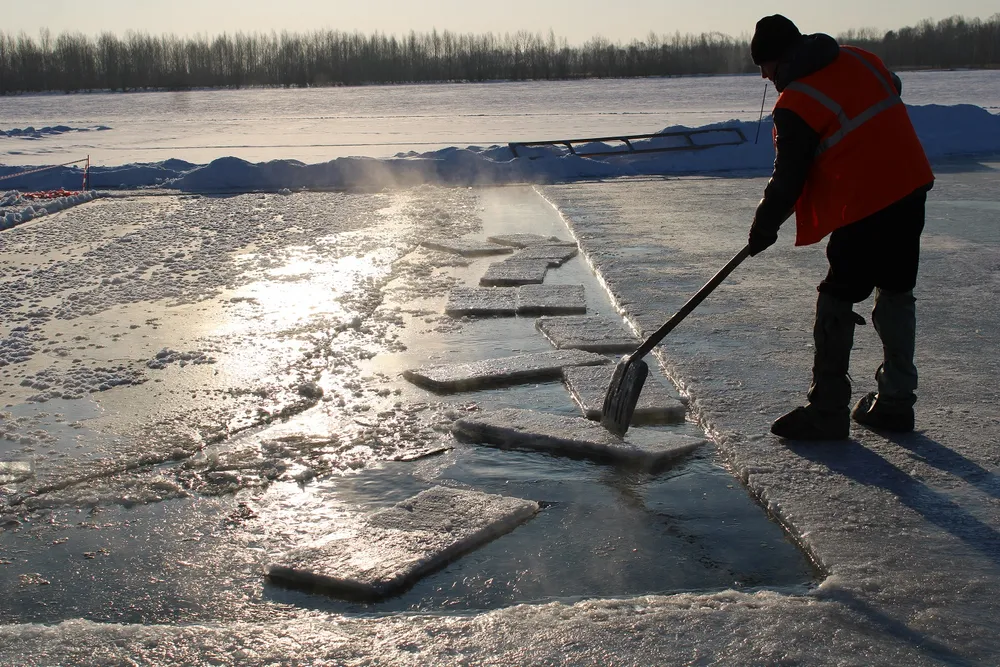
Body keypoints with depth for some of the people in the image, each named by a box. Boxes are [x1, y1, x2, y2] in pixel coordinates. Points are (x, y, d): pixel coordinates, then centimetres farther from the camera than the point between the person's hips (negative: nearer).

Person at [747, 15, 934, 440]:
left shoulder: (794, 104, -11)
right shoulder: (860, 59, 10)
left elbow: (788, 179, -7)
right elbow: (893, 91, 28)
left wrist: (763, 228, 7)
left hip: (864, 206, -8)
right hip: (911, 186, 8)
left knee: (838, 299, 0)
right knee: (895, 292, 15)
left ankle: (826, 411, 4)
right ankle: (895, 402, 23)